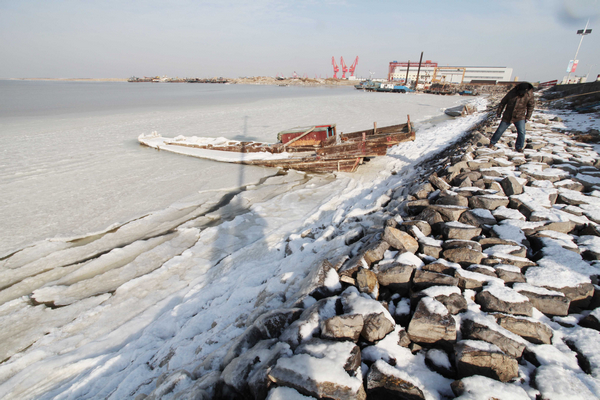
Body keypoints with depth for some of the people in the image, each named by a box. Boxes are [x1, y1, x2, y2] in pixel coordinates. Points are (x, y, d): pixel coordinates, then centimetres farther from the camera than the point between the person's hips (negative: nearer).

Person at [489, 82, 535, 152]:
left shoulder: (529, 94, -8)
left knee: (521, 132, -11)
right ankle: (492, 142, 26)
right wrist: (499, 112, 7)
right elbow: (503, 102, 2)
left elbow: (531, 106, 4)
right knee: (500, 130, 6)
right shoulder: (512, 92, -10)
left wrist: (527, 117, 2)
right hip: (507, 116, 0)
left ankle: (519, 147, 5)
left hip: (519, 117, 0)